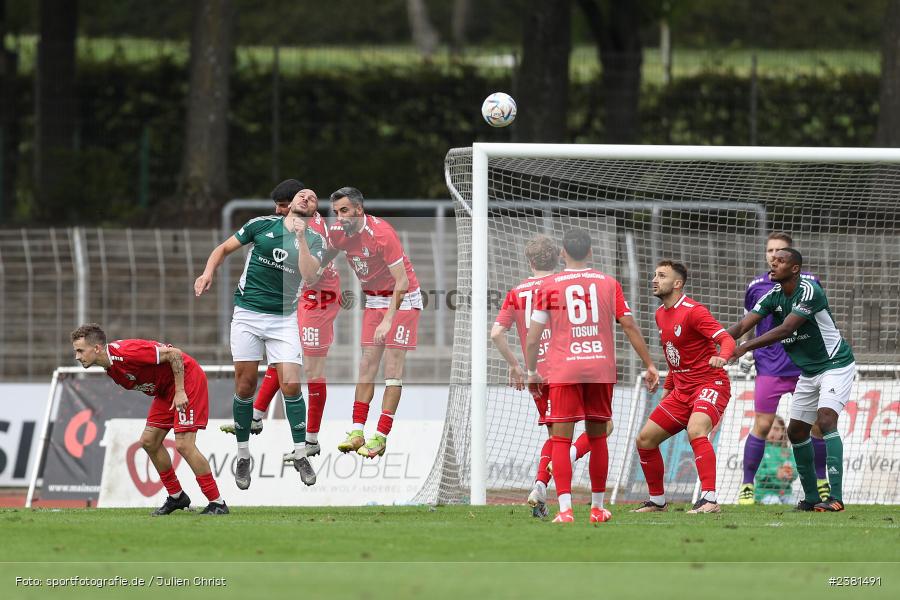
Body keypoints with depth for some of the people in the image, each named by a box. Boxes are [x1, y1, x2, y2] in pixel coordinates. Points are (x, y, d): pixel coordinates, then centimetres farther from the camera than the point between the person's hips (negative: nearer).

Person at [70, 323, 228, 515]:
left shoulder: (127, 353, -29)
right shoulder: (110, 367, 1)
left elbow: (174, 354, -26)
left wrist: (180, 392, -24)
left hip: (186, 379, -10)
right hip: (165, 388, 10)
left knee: (184, 444, -16)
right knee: (149, 441, 7)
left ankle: (217, 503, -8)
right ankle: (176, 497, 20)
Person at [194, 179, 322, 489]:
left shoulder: (313, 240, 2)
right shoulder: (262, 225, 3)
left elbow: (309, 274, -17)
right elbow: (225, 248, 11)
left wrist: (301, 237, -22)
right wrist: (208, 272, -5)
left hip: (284, 318, 0)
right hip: (247, 314, 0)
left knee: (291, 384, -10)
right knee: (245, 385, -2)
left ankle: (301, 455, 3)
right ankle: (243, 457, 11)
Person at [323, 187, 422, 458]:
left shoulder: (381, 233, -27)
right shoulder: (338, 232, -7)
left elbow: (402, 282, -27)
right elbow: (325, 258, 17)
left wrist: (388, 319, -29)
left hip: (403, 299, -7)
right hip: (373, 300, 7)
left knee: (392, 364, -10)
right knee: (368, 363, 0)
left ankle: (381, 436, -13)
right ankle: (358, 432, -1)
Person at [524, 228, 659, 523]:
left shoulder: (549, 286, 2)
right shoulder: (609, 284, 7)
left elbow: (533, 337, 2)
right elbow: (630, 326, 7)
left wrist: (532, 373, 14)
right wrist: (649, 365, 14)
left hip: (563, 372, -2)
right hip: (601, 369, 2)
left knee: (561, 440, -3)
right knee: (597, 438, 14)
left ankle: (565, 509, -16)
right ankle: (598, 508, 21)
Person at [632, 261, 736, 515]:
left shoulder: (692, 311, -14)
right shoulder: (661, 314, 12)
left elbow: (727, 340, -24)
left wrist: (721, 357, -45)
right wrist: (667, 389, 24)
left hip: (710, 384, -9)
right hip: (681, 390, 9)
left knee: (695, 431, -34)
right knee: (645, 440, 7)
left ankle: (710, 499, -38)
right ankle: (657, 501, 22)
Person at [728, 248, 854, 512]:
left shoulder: (809, 291, -24)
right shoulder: (773, 296, -1)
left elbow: (785, 329, -32)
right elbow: (742, 325, -9)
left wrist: (745, 347, -34)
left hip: (836, 364, -9)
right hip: (809, 372, 9)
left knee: (826, 420, -24)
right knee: (796, 431, 7)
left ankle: (835, 497, -29)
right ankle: (812, 497, 17)